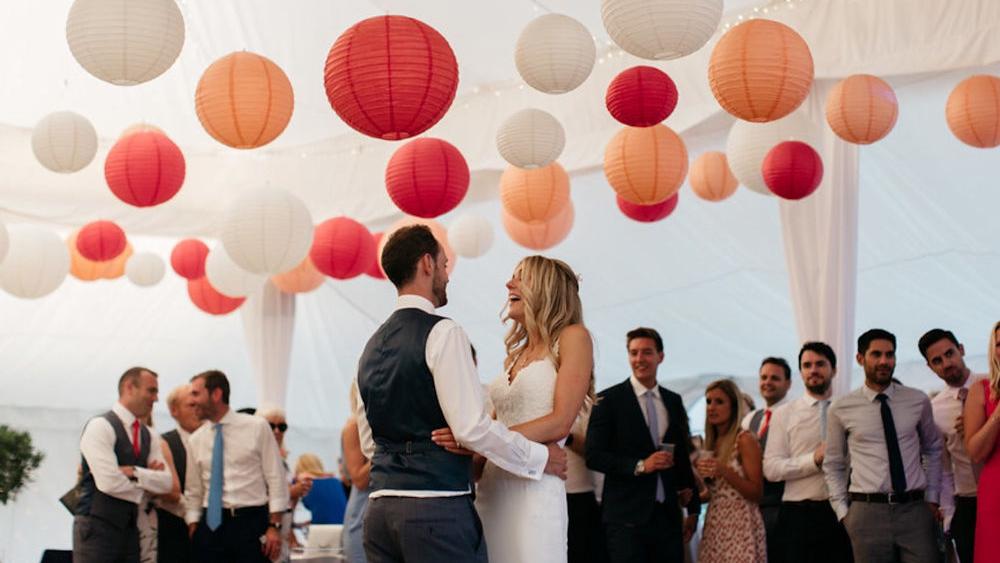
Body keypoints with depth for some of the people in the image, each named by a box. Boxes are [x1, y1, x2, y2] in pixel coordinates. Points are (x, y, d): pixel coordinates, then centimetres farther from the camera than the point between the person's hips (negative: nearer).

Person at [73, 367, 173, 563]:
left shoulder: (146, 435, 16)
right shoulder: (100, 426, -9)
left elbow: (166, 482, 6)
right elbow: (109, 482, -20)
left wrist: (135, 472, -12)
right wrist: (144, 490, -3)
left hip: (129, 529, 8)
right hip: (97, 527, -8)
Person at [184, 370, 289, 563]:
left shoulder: (257, 427, -1)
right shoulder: (196, 440, 9)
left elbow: (276, 478, -2)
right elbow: (193, 491, 13)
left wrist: (274, 526, -9)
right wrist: (193, 529, 3)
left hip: (251, 522, -3)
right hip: (211, 524, 3)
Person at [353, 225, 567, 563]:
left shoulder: (372, 345, 15)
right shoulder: (441, 332, -8)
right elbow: (472, 426, -14)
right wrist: (539, 458, -2)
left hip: (380, 508, 8)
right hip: (437, 508, -7)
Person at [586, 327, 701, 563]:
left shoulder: (674, 401, 13)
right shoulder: (609, 400, -2)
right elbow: (594, 456, -7)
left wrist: (693, 508, 17)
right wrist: (640, 466, -17)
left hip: (668, 515, 4)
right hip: (626, 516, -4)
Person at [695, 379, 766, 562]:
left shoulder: (745, 440, -8)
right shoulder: (710, 442, 12)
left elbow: (756, 493, -10)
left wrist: (725, 472, -20)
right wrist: (699, 471, 0)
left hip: (740, 525, -6)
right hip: (714, 525, 6)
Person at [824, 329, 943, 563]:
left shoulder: (918, 401, 7)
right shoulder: (841, 409, 3)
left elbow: (933, 449, 18)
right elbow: (833, 465, 10)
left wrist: (932, 497, 10)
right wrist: (843, 511, 4)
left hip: (916, 509, 1)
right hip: (867, 511, -1)